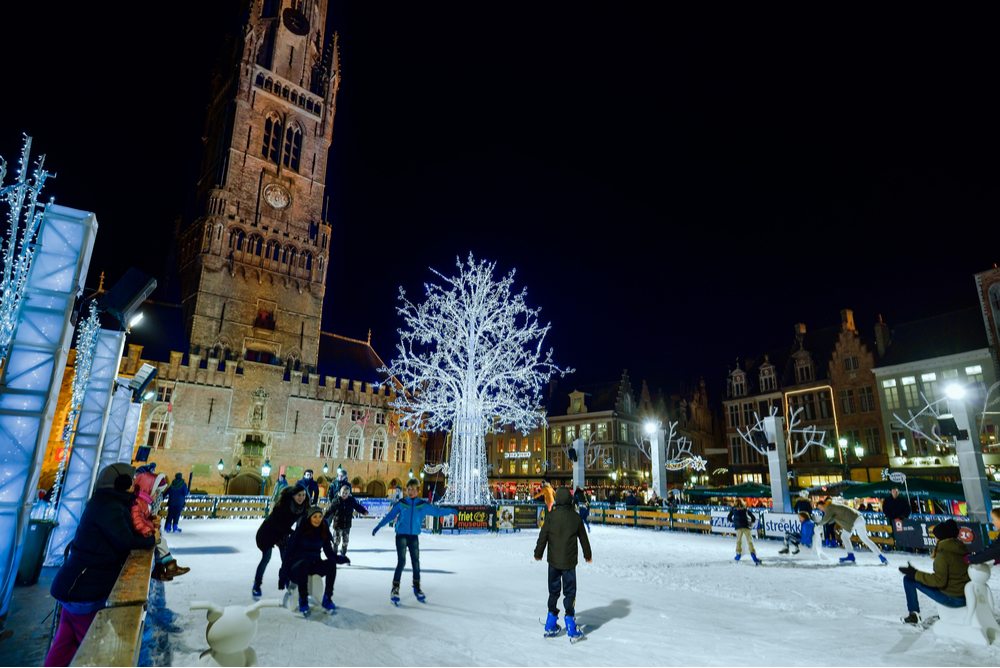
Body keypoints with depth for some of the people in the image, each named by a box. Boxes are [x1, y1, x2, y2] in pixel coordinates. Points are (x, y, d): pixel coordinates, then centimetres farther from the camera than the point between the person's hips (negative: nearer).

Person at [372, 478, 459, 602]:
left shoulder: (423, 505, 1)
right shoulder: (401, 503, -2)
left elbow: (436, 511, 7)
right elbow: (389, 515, 4)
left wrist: (450, 511, -1)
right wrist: (378, 526, 4)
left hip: (414, 537, 2)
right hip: (401, 535, -2)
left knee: (416, 562, 4)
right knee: (401, 562, -9)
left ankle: (417, 587, 21)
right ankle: (395, 588, 4)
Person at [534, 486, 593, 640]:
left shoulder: (551, 516, -7)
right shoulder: (575, 517, -5)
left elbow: (543, 536, -1)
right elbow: (583, 538, 7)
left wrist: (538, 553, 14)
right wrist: (588, 554, 23)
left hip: (553, 561, 1)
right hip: (569, 561, -1)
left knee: (553, 591, 14)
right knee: (570, 592, 6)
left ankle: (551, 625, 21)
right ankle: (571, 629, 5)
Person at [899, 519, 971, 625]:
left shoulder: (943, 554, -21)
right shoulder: (962, 548, 3)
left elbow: (939, 581, -23)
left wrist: (915, 574, -16)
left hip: (951, 599, -8)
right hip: (967, 596, 8)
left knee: (908, 579, -2)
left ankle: (914, 615, 3)